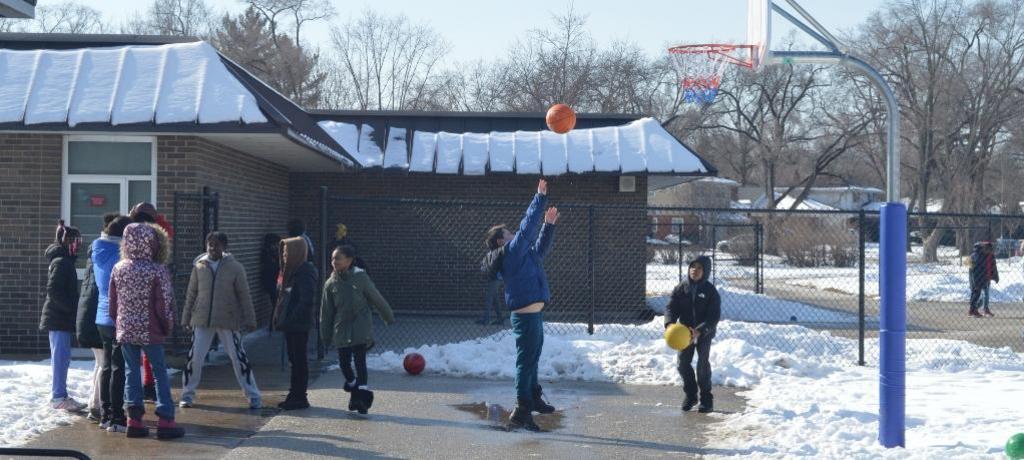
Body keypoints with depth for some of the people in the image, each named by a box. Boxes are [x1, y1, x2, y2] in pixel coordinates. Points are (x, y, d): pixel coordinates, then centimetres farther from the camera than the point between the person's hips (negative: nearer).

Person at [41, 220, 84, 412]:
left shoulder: (63, 261, 16)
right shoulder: (61, 262, -15)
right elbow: (53, 290, -22)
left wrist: (73, 308, 11)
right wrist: (72, 308, -19)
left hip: (60, 318, 10)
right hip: (58, 318, -10)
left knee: (61, 357, 13)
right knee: (61, 357, -7)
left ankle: (58, 395, 19)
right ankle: (58, 396, -4)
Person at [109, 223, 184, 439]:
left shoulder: (118, 269, 2)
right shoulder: (158, 271, -13)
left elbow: (113, 302, 8)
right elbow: (165, 304, -10)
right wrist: (168, 327, 5)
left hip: (125, 330, 4)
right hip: (150, 331, -4)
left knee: (131, 372, 10)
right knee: (160, 373, 4)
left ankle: (134, 419, 7)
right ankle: (165, 420, 2)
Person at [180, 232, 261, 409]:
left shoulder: (235, 268, -3)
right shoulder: (199, 266, 3)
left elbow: (244, 296, 0)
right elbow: (191, 294, 10)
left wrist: (249, 320, -2)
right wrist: (186, 318, 10)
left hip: (228, 321, -2)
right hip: (202, 321, 2)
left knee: (238, 358, 0)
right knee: (194, 357, 2)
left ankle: (253, 396, 7)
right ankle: (187, 395, 17)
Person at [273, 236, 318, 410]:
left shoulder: (305, 272, -16)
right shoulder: (290, 271, 14)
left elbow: (307, 300, -23)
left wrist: (294, 317, -22)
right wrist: (280, 317, 13)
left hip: (298, 324, -9)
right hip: (289, 323, 9)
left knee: (299, 359, -2)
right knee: (294, 359, 14)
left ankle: (299, 397, 4)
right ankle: (295, 395, 21)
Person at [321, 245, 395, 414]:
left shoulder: (360, 278, -4)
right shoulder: (331, 283, 5)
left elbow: (377, 299, 5)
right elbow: (326, 311, 10)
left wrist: (389, 318, 13)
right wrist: (325, 335, 10)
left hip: (361, 328, -4)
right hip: (341, 329, 4)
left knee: (360, 361, -12)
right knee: (344, 363, 5)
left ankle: (362, 396, -11)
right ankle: (355, 391, 28)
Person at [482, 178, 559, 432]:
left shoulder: (521, 255, 18)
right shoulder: (511, 252, -10)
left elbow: (540, 249, 32)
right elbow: (527, 227, -14)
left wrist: (549, 226, 27)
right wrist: (541, 198, -9)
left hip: (532, 315, 10)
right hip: (527, 316, -10)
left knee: (531, 360, 23)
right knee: (526, 362, -9)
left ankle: (534, 398, 38)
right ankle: (521, 412, -8)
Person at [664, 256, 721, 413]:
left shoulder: (710, 291, -12)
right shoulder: (681, 288, -3)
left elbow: (714, 317, -16)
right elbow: (671, 308, -3)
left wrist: (700, 330, -30)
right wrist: (669, 323, -25)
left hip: (704, 334, -3)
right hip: (684, 332, 3)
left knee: (703, 364, -4)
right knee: (683, 363, 2)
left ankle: (706, 399, 9)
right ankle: (690, 394, 22)